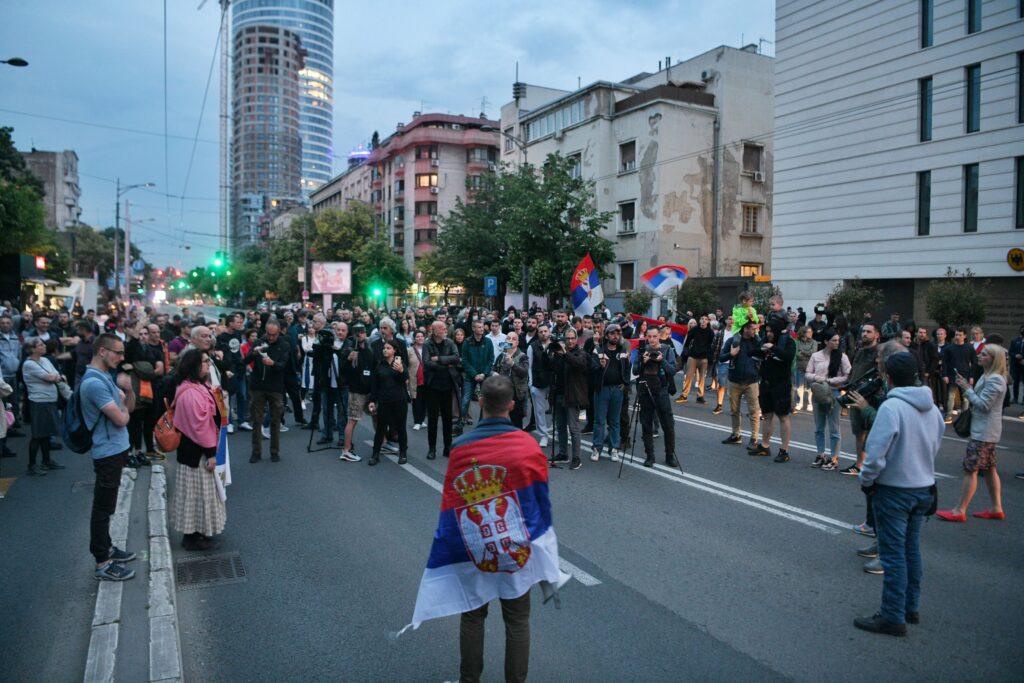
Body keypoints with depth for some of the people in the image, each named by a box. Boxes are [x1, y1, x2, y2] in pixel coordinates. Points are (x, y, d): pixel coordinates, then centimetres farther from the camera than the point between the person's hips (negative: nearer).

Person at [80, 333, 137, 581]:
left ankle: (105, 547, 34)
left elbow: (129, 405, 11)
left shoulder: (105, 377, 9)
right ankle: (102, 563, 8)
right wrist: (124, 411, -2)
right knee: (103, 507, 0)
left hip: (115, 449, 10)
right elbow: (121, 419, -26)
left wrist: (128, 389, -10)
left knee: (106, 505, 20)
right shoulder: (94, 382, -24)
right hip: (108, 451, -10)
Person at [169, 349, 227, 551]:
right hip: (197, 451, -10)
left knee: (201, 490, 18)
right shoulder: (191, 393, -25)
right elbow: (199, 425, -25)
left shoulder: (198, 387, 8)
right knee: (197, 491, 2)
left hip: (200, 449, 10)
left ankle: (198, 531, 31)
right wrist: (210, 452, -22)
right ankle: (193, 536, 15)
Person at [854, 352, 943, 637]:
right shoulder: (932, 408, 2)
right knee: (911, 549, 18)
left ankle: (893, 617, 8)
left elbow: (876, 453, -23)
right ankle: (910, 607, 30)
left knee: (894, 554, 1)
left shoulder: (891, 407, -21)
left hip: (894, 490, -7)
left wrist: (866, 480, -8)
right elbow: (934, 449, 12)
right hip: (924, 488, 7)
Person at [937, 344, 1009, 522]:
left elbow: (983, 404, -22)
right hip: (984, 430, 11)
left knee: (970, 470, -8)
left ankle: (959, 511, -5)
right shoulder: (988, 377, 12)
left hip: (984, 432, -11)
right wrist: (968, 387, -2)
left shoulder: (994, 380, -20)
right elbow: (979, 399, 12)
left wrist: (967, 388, -16)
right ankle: (996, 509, 23)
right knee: (989, 469, 15)